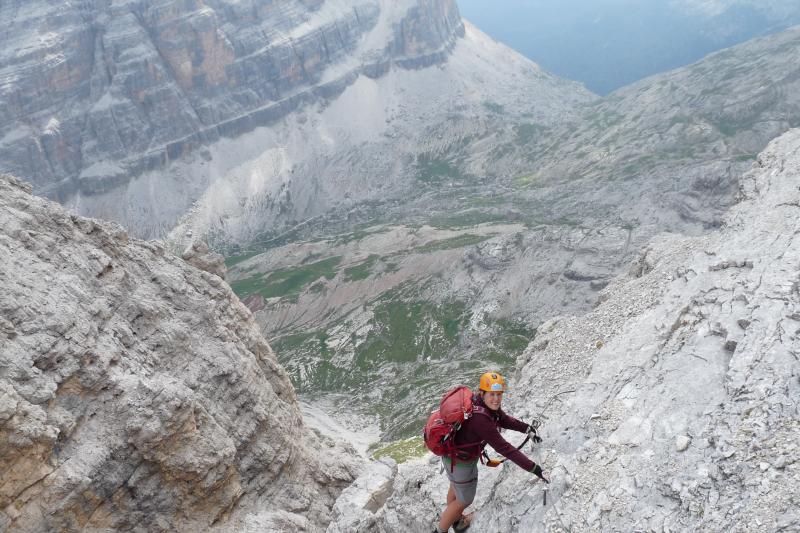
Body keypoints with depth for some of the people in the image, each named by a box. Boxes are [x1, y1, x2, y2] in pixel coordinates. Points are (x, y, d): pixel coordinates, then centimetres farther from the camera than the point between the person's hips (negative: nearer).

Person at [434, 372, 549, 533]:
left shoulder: (487, 404, -14)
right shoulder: (480, 419, -39)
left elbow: (504, 420, 2)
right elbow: (503, 448, -38)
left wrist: (527, 428, -9)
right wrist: (533, 468, -35)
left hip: (453, 451, 9)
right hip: (460, 463, -9)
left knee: (456, 487, 33)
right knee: (464, 500, 16)